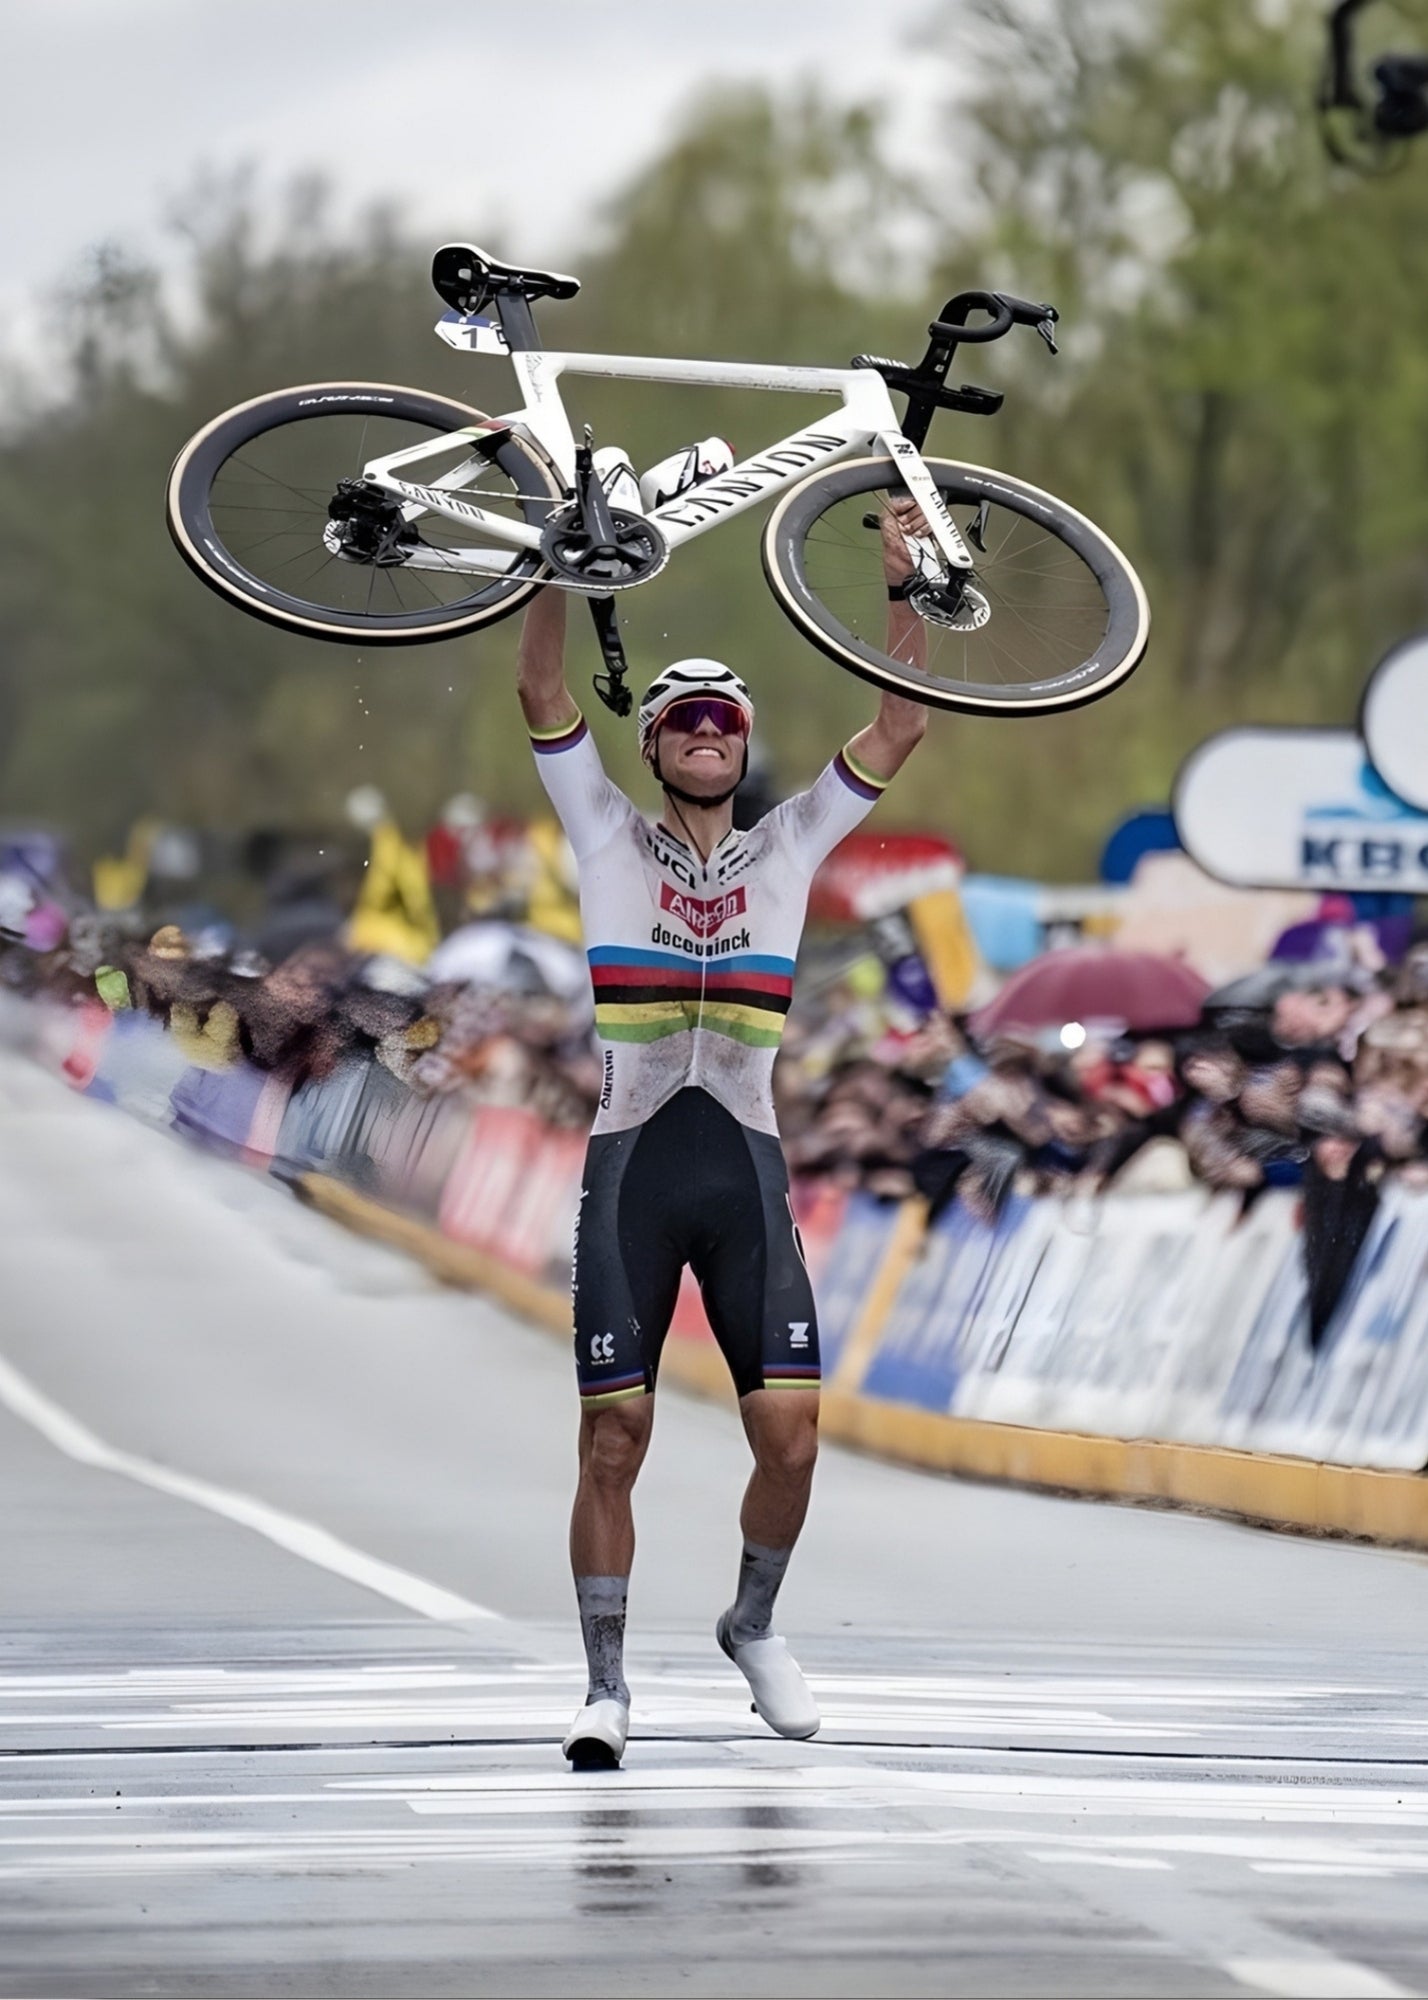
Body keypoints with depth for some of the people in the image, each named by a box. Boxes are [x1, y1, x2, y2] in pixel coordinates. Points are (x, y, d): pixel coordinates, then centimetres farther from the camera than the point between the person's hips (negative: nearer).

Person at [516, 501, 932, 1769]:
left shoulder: (790, 848, 13)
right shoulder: (610, 839, 8)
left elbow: (901, 726, 7)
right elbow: (543, 694, -1)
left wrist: (907, 585, -1)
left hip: (745, 1164, 2)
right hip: (630, 1161, -1)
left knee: (790, 1434, -7)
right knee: (613, 1438, -4)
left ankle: (754, 1623, 19)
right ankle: (606, 1682, 7)